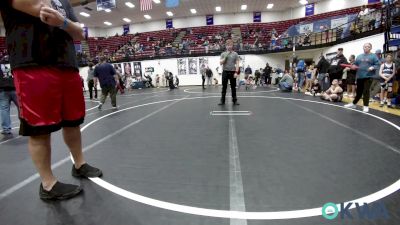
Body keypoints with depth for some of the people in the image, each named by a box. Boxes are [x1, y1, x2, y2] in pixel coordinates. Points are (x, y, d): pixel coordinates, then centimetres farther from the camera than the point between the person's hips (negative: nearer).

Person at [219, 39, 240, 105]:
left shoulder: (235, 54, 6)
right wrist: (225, 57, -10)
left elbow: (237, 64, 1)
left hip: (232, 72, 0)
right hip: (225, 72, 1)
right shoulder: (223, 54, 9)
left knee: (233, 87, 3)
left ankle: (235, 100, 11)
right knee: (224, 87, 2)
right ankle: (222, 100, 8)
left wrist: (236, 72, -10)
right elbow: (220, 63, 2)